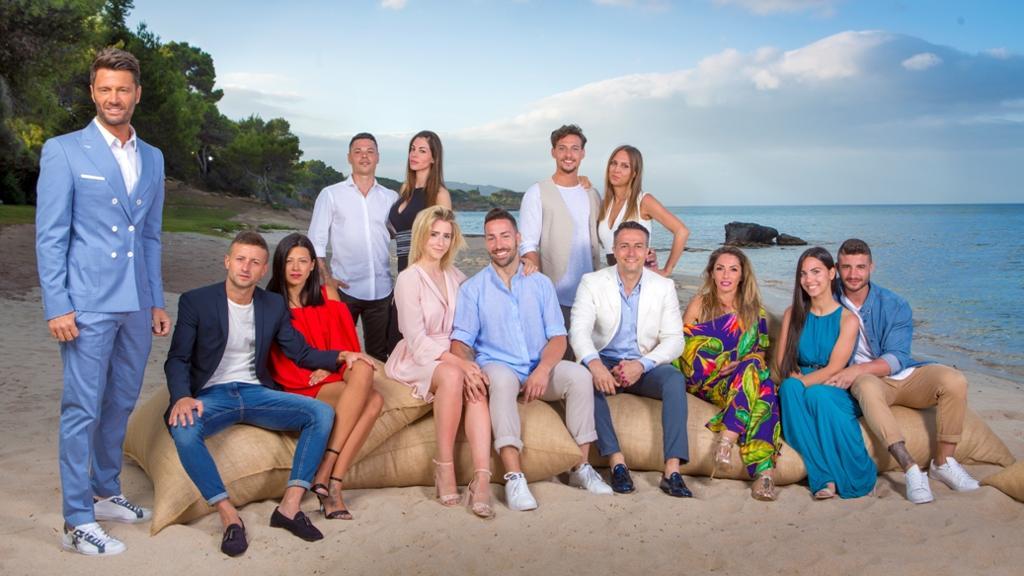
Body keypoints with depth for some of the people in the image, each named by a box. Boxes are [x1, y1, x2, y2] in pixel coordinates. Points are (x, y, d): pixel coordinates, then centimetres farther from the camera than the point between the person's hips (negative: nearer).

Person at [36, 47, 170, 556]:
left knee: (120, 404, 15)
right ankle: (78, 523, 7)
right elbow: (50, 236, -6)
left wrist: (156, 301, 14)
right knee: (82, 410, -2)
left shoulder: (152, 158, 13)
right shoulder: (63, 151, -3)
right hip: (88, 304, -5)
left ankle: (106, 494, 31)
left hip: (136, 305, 6)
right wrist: (57, 306, -12)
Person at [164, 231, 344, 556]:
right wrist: (182, 397, -23)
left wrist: (339, 356, -6)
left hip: (256, 392, 3)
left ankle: (290, 506, -21)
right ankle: (229, 516, -27)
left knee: (322, 414, -19)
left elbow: (301, 353, 12)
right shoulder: (195, 301, -1)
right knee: (184, 430, -37)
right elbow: (177, 359, -3)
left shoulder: (274, 305, 9)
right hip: (212, 394, -3)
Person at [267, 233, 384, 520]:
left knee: (374, 401, -29)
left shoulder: (327, 296, 13)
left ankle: (331, 484, -32)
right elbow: (283, 361, -1)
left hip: (330, 378, 4)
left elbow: (344, 341, 9)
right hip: (297, 388, -4)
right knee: (362, 373, -31)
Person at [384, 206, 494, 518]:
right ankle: (444, 468, -29)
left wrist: (465, 361, -11)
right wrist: (457, 362, -24)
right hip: (416, 360, -4)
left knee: (477, 386, -31)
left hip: (453, 358, 4)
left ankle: (482, 479, -41)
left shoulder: (457, 277, 14)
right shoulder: (409, 279, -4)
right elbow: (417, 339, -12)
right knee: (452, 376, -38)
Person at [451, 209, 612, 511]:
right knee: (502, 378, -37)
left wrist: (543, 370, -17)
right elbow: (460, 342, -1)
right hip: (497, 366, -2)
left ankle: (581, 466, -16)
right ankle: (514, 477, -42)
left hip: (539, 369, 3)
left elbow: (558, 337, 5)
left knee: (580, 375, -26)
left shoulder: (541, 284, 12)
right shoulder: (472, 289, 7)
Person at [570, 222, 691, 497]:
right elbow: (579, 330, -13)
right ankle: (617, 461, -31)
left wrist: (641, 365, -21)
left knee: (675, 378, -29)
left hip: (644, 366, 1)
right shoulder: (592, 282, -1)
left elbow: (674, 339, -3)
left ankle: (672, 470, -33)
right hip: (604, 363, -1)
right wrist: (595, 364, -34)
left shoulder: (664, 287, 3)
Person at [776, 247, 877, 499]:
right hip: (800, 393, 3)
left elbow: (834, 369, -10)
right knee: (789, 388, -33)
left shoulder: (847, 319, 0)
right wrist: (794, 381, -16)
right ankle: (825, 477, -31)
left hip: (836, 392, -2)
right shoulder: (792, 314, 11)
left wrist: (802, 382, -25)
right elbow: (782, 363, 5)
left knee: (817, 394, -37)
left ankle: (857, 478, -20)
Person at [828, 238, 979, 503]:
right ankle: (911, 469, -41)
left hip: (903, 376, 2)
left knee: (954, 380, -25)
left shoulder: (895, 305, -3)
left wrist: (858, 369, -28)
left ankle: (943, 462, -10)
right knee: (868, 386, -39)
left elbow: (896, 359, -11)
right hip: (864, 381, -2)